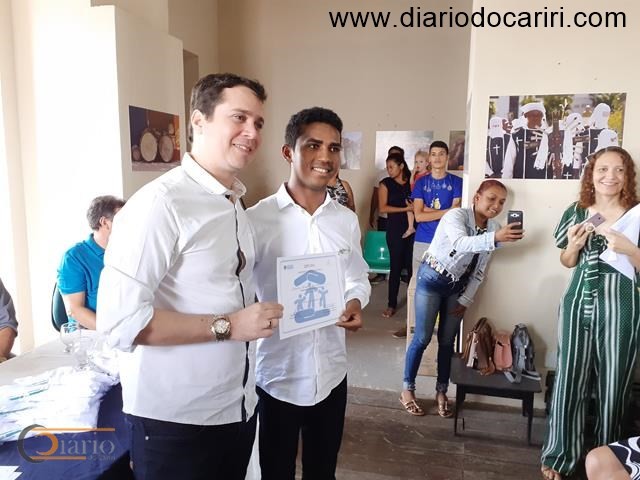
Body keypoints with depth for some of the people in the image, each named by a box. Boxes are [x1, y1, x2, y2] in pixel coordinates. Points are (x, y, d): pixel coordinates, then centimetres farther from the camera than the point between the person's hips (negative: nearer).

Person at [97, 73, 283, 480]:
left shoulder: (235, 204, 7)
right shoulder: (160, 203, -20)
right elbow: (120, 319, -25)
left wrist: (257, 316, 1)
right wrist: (227, 326, -23)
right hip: (176, 418, -7)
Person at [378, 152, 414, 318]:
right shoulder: (386, 183, 2)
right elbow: (383, 208, -7)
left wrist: (415, 206, -13)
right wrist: (405, 208, -13)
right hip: (395, 229, -1)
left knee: (412, 265, 1)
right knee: (396, 266, 3)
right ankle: (392, 304, 13)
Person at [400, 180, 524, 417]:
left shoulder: (493, 228, -4)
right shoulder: (456, 216, -22)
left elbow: (479, 270, 3)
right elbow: (461, 243, -44)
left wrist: (466, 300, 2)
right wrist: (495, 238, -58)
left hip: (458, 286, 5)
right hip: (432, 279, -5)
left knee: (447, 341, 9)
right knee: (422, 338, -1)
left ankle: (441, 392, 25)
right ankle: (407, 390, 16)